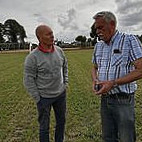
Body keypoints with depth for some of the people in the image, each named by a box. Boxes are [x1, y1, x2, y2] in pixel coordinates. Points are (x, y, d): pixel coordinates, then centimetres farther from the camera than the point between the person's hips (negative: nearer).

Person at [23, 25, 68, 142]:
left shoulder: (59, 51, -3)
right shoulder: (32, 57, -18)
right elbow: (28, 80, -14)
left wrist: (65, 83, 9)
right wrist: (38, 99, -12)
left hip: (61, 94, 5)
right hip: (44, 97, -5)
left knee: (61, 121, 20)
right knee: (44, 126, 10)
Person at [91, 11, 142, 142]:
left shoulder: (129, 40, -11)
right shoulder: (98, 45, 8)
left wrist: (113, 83, -23)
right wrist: (95, 80, -4)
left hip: (123, 100, -5)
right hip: (105, 99, 6)